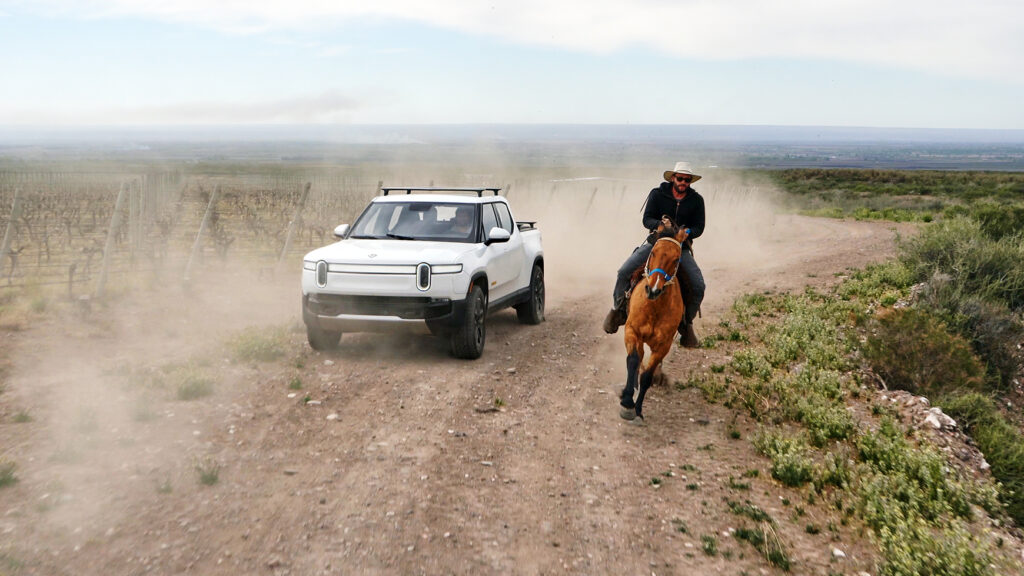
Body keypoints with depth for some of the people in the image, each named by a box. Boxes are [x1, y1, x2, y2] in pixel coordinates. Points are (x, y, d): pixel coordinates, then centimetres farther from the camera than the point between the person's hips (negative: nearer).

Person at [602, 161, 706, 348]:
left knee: (698, 286, -17)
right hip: (655, 242, 0)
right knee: (624, 272, -18)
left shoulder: (696, 200, 1)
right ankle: (618, 309, 6)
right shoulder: (657, 194, -3)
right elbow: (647, 220, -7)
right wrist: (661, 224, -28)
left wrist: (687, 232, -23)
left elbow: (699, 228, 0)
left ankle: (686, 323, 6)